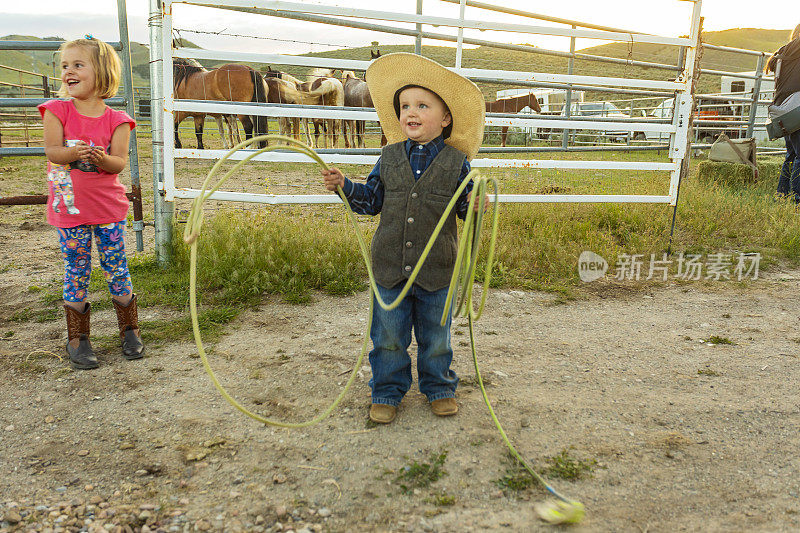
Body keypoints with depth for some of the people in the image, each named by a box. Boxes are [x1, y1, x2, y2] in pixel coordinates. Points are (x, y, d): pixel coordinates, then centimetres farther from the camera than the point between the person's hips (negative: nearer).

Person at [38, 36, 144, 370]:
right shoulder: (57, 110, -2)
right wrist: (74, 153, -32)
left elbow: (120, 162, -9)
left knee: (117, 268, 6)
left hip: (109, 208, 0)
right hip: (69, 208, 0)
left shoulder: (117, 120, -3)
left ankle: (129, 329, 23)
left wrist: (102, 158, -31)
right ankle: (77, 337, 20)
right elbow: (51, 151, -12)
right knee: (76, 273, 7)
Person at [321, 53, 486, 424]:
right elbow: (372, 200, 8)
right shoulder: (389, 157, 2)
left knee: (435, 336, 15)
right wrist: (344, 185, -5)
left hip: (436, 268, -1)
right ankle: (387, 392, 31)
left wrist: (475, 204, -22)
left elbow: (465, 206, 0)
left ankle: (439, 388, 37)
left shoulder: (457, 162, -4)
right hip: (390, 266, 2)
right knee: (388, 336, 12)